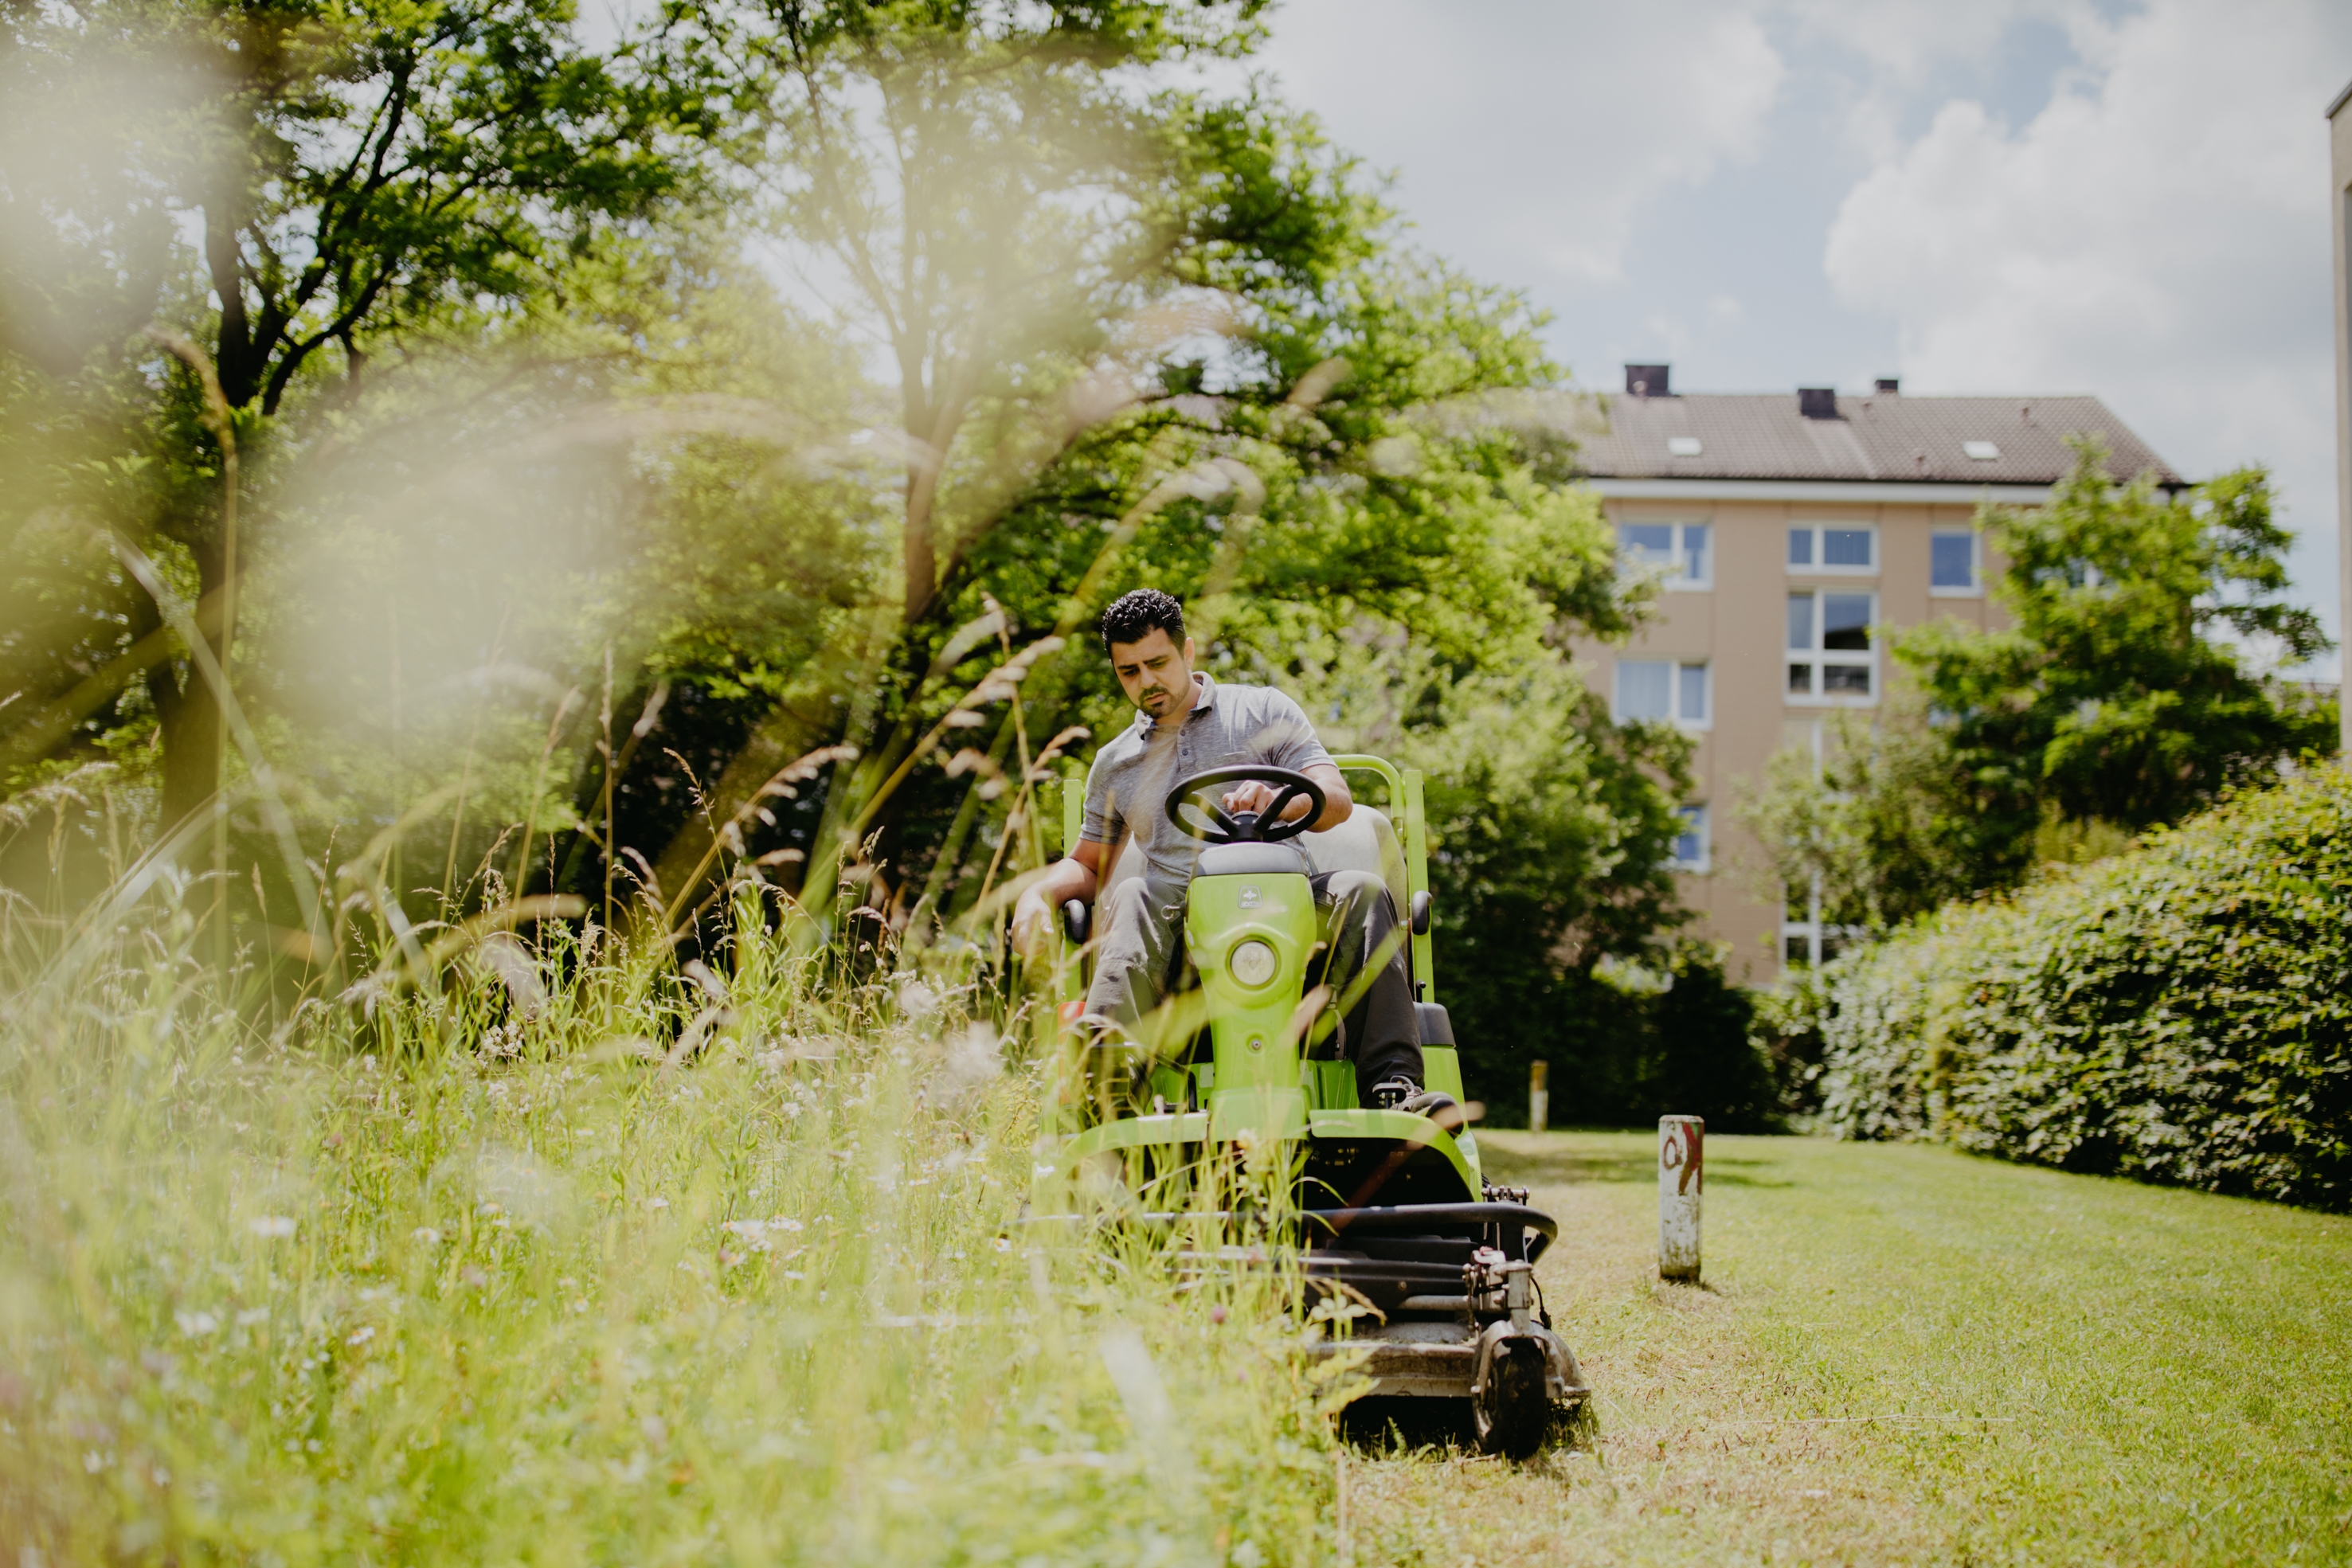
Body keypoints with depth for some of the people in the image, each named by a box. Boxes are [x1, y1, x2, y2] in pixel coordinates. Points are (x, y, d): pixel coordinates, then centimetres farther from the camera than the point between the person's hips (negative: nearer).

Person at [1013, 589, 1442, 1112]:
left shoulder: (1263, 710, 13)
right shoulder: (1113, 764, 24)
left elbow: (1337, 801, 1)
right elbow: (1087, 863, 31)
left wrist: (1278, 802, -23)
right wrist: (1035, 894, 7)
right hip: (1175, 915, 1)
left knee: (1360, 892, -30)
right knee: (1130, 899, -32)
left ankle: (1393, 1082, -44)